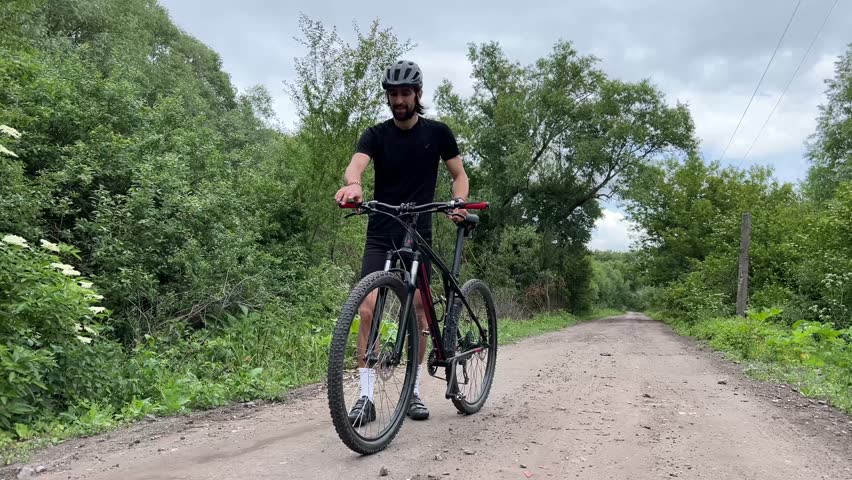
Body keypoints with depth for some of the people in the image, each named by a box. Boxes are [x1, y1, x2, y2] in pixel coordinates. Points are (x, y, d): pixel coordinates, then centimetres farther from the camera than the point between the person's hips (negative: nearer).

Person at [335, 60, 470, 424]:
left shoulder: (437, 132, 0)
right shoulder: (376, 135, -4)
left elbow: (460, 175, 7)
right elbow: (355, 165, -24)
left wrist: (459, 201, -16)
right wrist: (352, 184, -48)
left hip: (419, 234, 1)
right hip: (380, 236, 0)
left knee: (418, 309, 1)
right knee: (369, 309, -13)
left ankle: (414, 391, 16)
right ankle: (366, 396, -6)